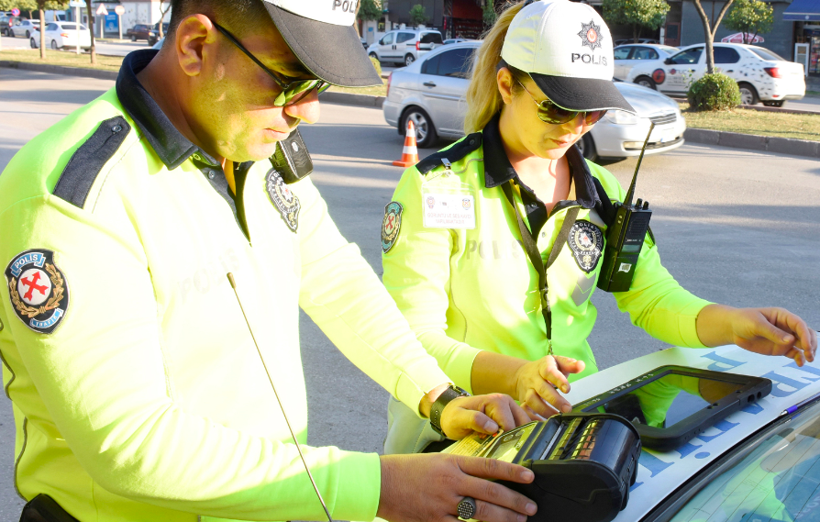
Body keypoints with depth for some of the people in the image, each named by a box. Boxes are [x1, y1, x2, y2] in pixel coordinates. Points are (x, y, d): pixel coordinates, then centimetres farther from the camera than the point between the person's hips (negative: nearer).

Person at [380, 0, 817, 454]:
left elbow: (652, 296, 7)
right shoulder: (436, 186, -9)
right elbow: (414, 334, -15)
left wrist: (731, 323, -15)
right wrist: (515, 376, -32)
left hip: (574, 410, 6)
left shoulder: (601, 190, 11)